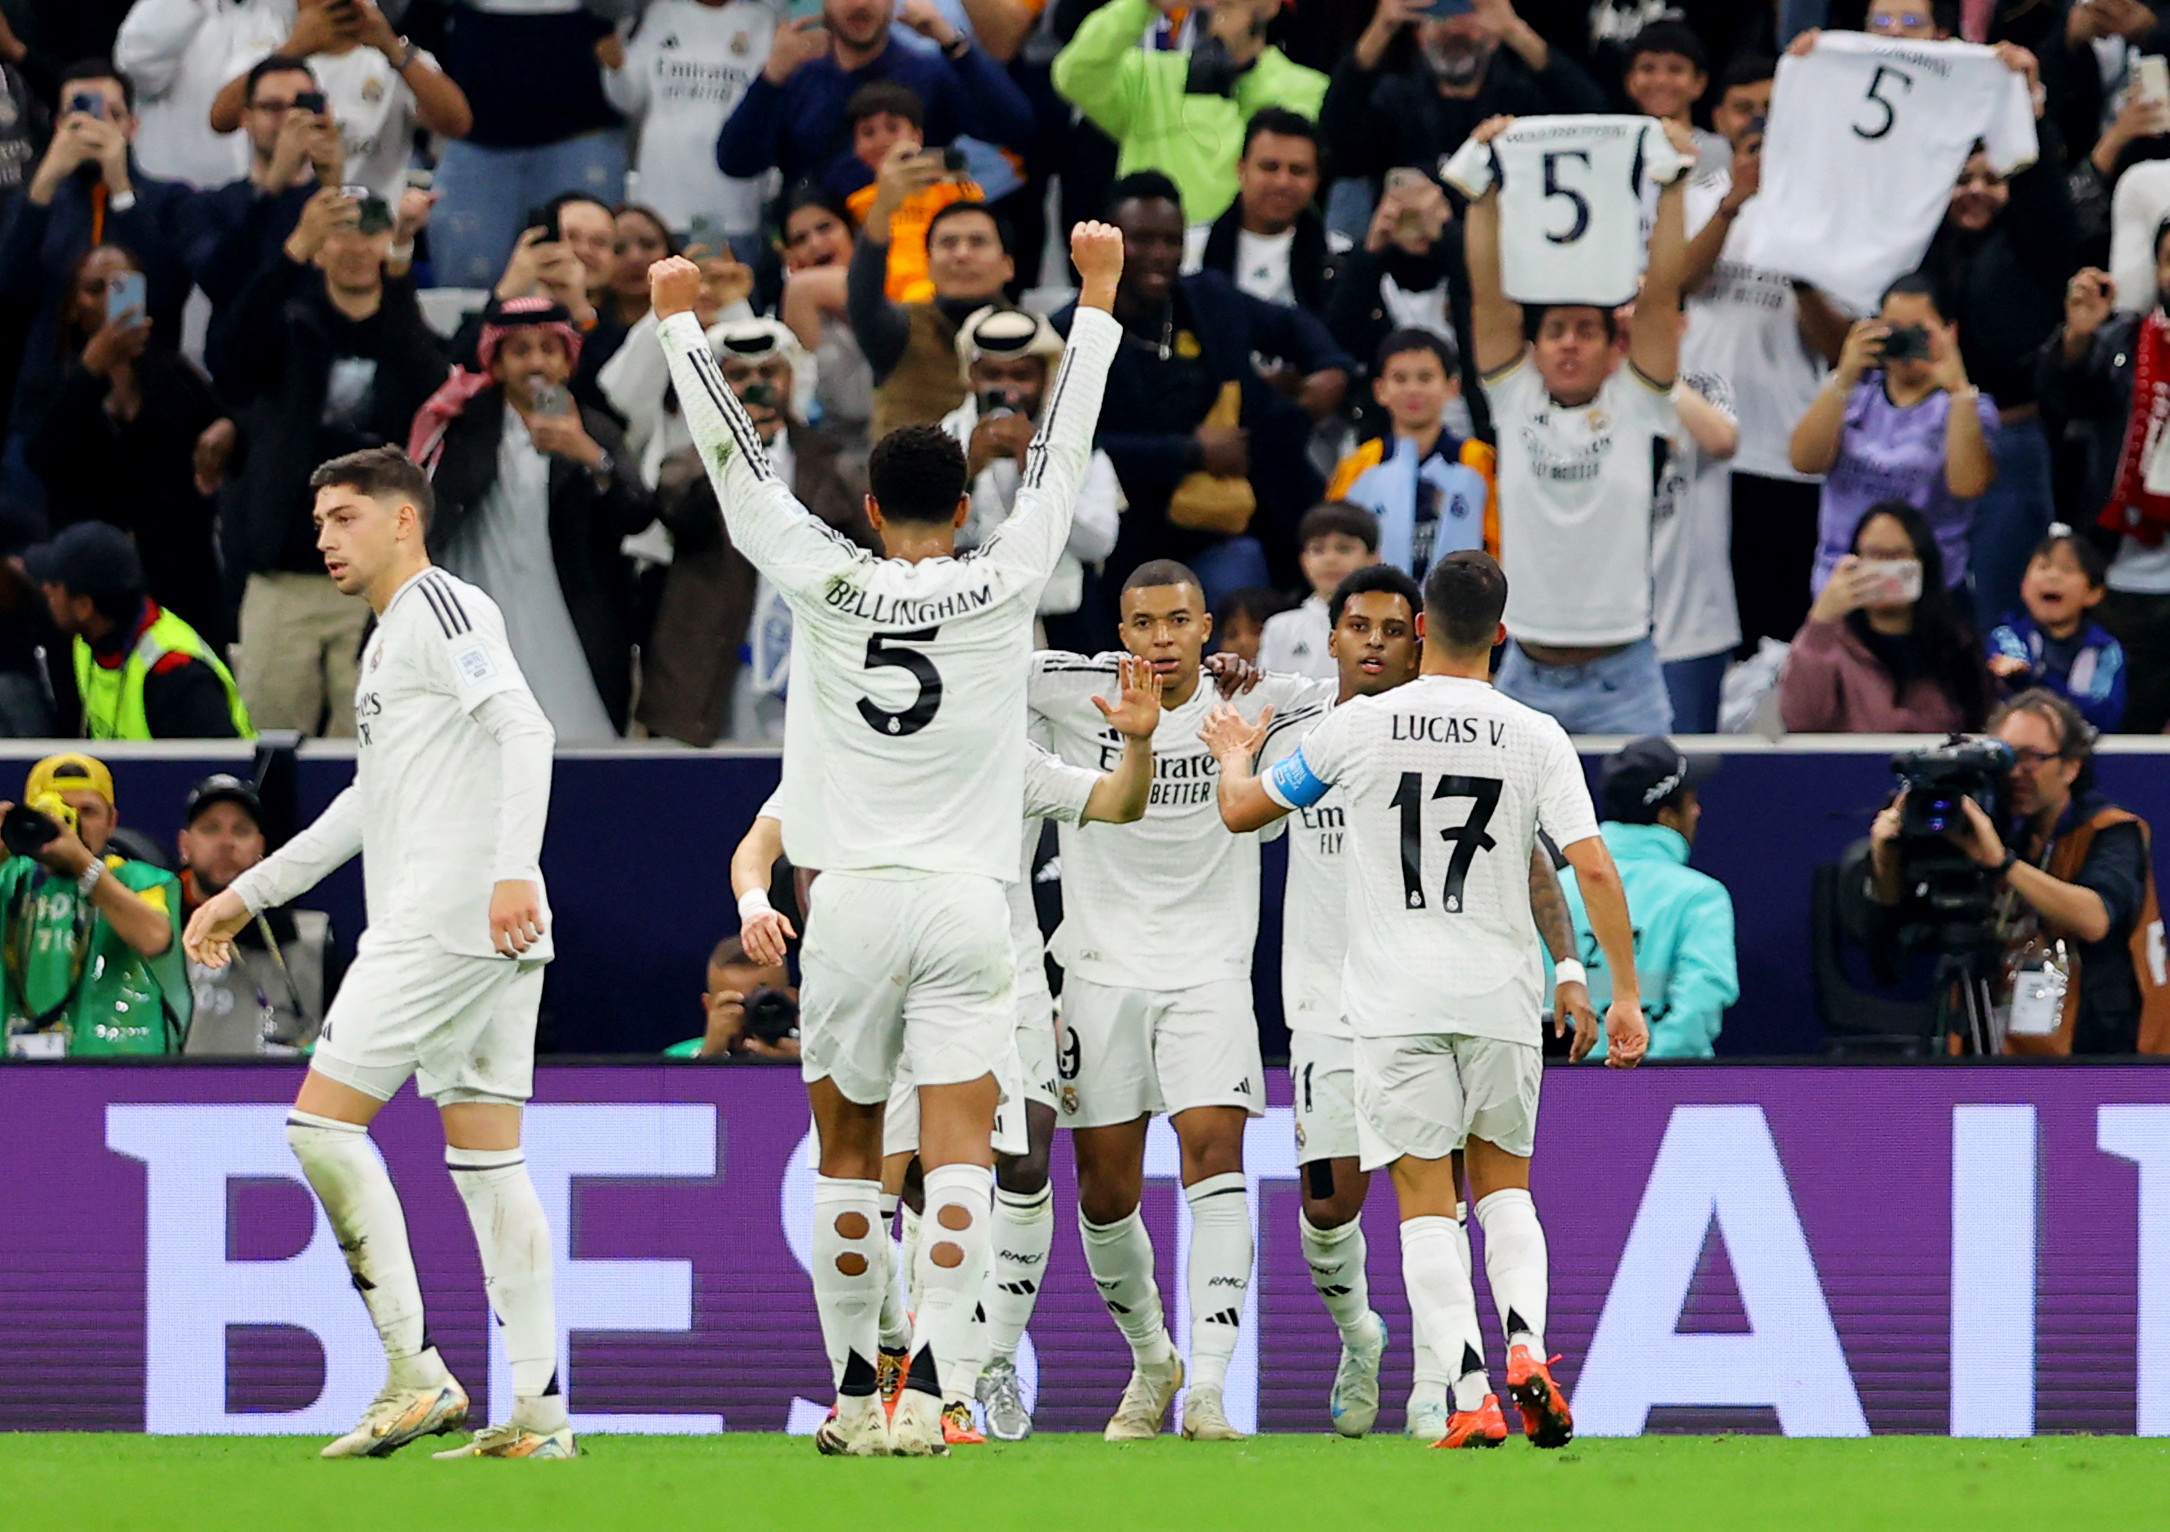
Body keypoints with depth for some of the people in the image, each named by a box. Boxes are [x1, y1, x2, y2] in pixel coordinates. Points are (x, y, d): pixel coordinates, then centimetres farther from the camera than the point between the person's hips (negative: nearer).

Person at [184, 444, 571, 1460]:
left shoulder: (439, 606, -5)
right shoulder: (390, 641, 26)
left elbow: (524, 728, -17)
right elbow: (374, 802, 35)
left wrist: (512, 871, -28)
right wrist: (248, 895, 36)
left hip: (446, 921, -10)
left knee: (322, 1124, -9)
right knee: (486, 1162, 6)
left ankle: (414, 1372, -11)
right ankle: (537, 1411, 2)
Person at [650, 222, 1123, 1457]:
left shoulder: (827, 590, -2)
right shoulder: (1004, 589, -1)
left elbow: (739, 464, 7)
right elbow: (1064, 453, 8)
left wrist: (683, 323, 19)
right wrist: (1098, 298, 18)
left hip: (853, 897, 1)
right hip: (967, 903, -1)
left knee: (849, 1155, 12)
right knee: (959, 1154, -5)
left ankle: (855, 1389, 14)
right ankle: (931, 1383, -18)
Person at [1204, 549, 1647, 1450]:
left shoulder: (1361, 726, -2)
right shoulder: (1536, 739, -2)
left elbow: (1242, 812, 9)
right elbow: (1593, 869, -7)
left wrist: (1235, 757, 31)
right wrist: (1624, 995, -1)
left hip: (1397, 1003, -1)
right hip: (1501, 1000, 1)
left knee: (1425, 1200, 0)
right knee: (1503, 1184, 18)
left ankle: (1470, 1393, -13)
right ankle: (1525, 1342, -6)